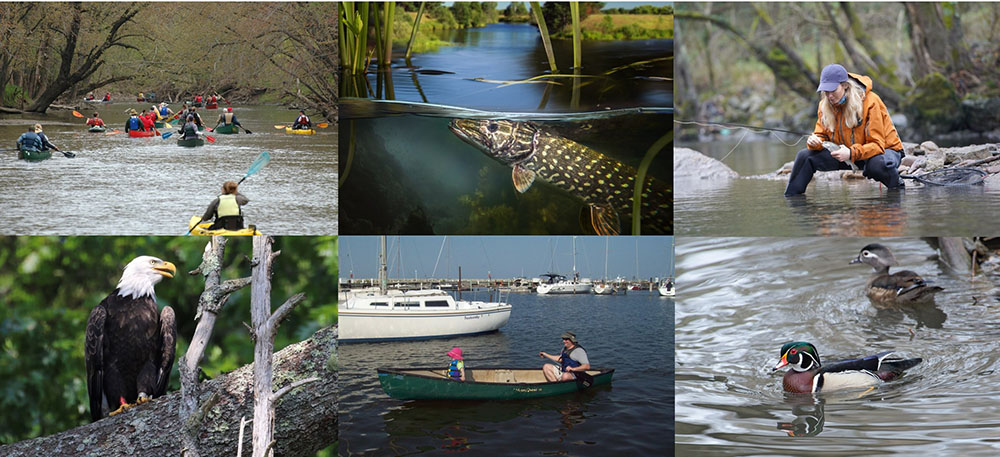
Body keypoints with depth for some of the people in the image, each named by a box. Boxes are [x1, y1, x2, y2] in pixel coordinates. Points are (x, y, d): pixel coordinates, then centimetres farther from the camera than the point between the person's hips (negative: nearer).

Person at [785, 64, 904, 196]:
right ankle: (790, 198, 6)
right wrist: (814, 142, -25)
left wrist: (851, 153, -42)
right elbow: (822, 135, 1)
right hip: (847, 152, 5)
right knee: (805, 156, -11)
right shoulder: (825, 104, -5)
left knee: (877, 164, -42)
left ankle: (898, 190, -11)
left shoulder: (870, 102, -23)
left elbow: (877, 144, -25)